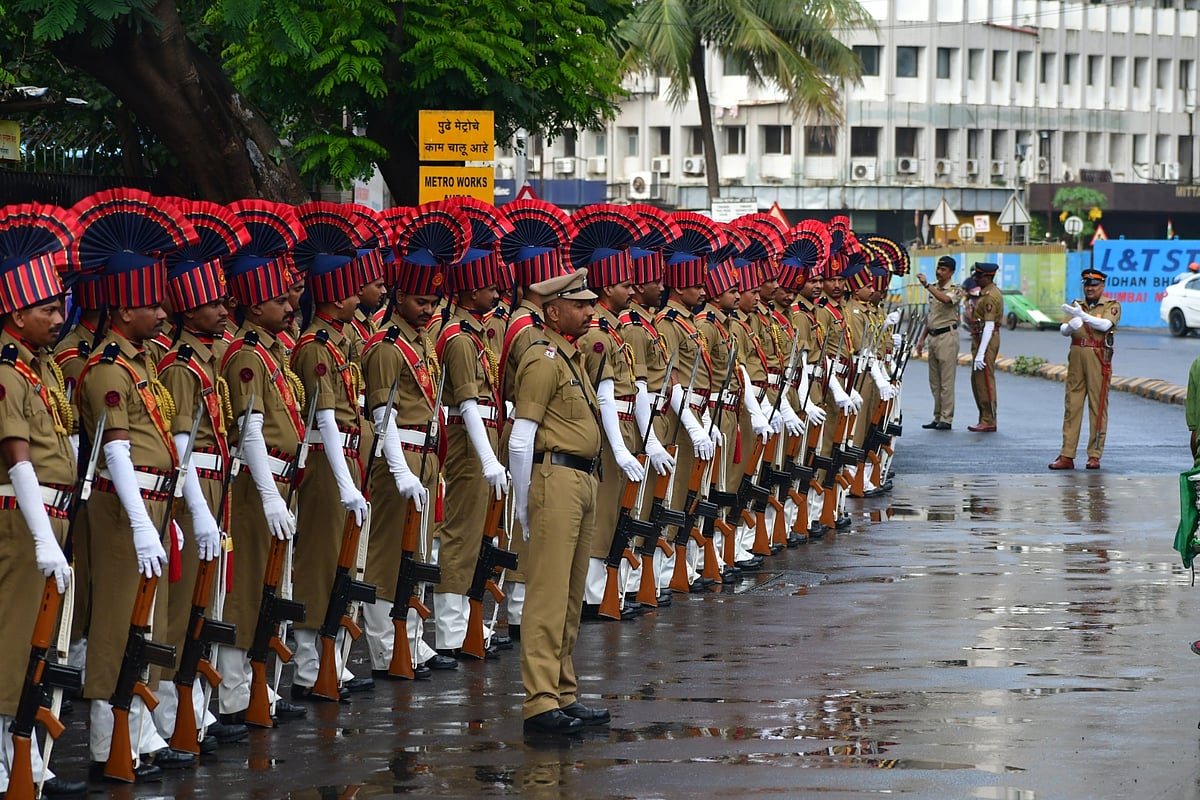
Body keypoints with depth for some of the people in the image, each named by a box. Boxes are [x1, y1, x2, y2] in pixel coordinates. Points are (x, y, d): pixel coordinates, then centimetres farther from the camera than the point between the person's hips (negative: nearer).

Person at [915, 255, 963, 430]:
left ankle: (946, 419, -5)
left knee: (946, 380, -7)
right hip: (933, 336, 8)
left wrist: (927, 285, -35)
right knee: (934, 381, 10)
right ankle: (937, 417, 16)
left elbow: (946, 299, -31)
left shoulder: (955, 290, -7)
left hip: (947, 336, -8)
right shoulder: (934, 289, 16)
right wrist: (922, 338, 20)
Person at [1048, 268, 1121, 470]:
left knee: (1098, 407, -3)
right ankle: (1066, 456, 1)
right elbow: (1063, 330, 7)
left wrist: (1082, 316, -26)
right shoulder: (1077, 305, 16)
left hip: (1098, 359, -4)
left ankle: (1095, 456, 1)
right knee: (1072, 406, 1)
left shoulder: (1112, 306, 3)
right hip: (1076, 357, 4)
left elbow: (1105, 325, -16)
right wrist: (1070, 326, -16)